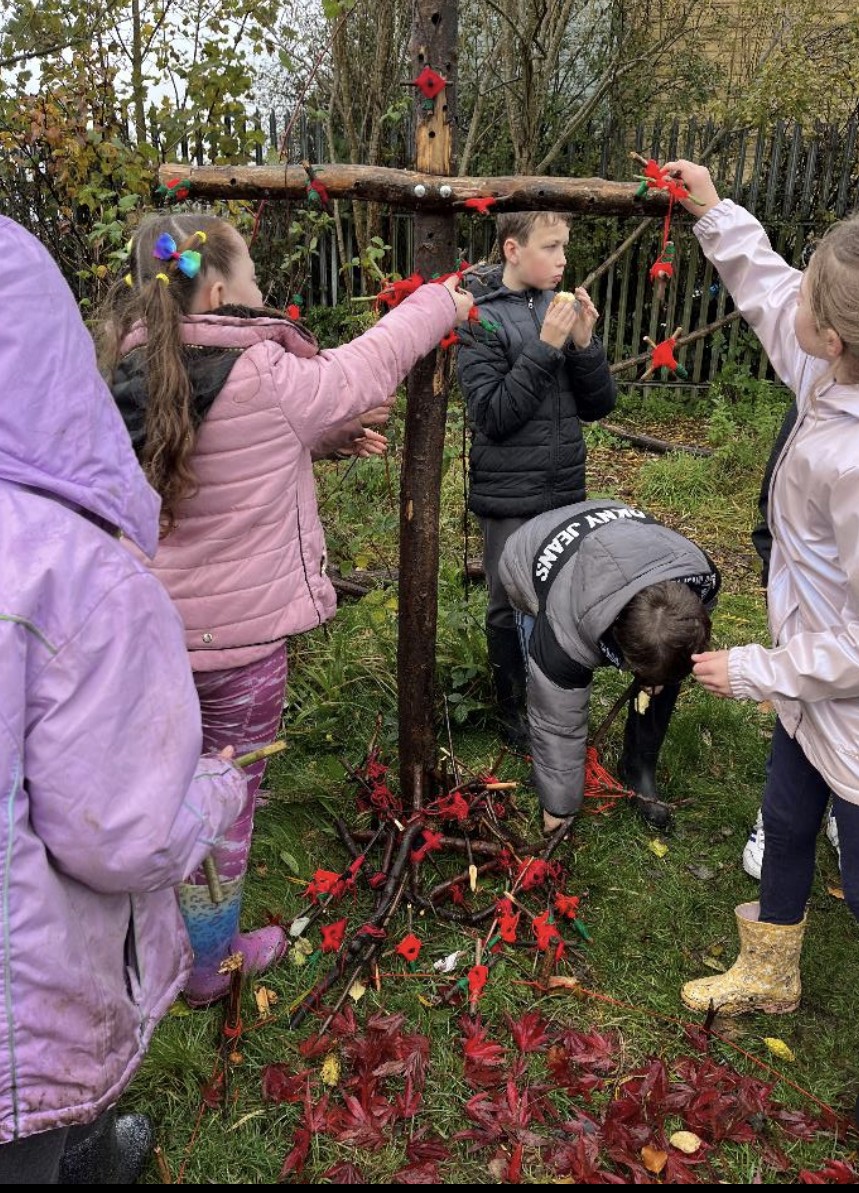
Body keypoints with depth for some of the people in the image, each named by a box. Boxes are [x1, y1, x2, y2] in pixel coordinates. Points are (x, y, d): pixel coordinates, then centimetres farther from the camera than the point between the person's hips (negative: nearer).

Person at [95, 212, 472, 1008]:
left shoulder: (125, 376, -1)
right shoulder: (265, 378, -20)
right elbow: (366, 368, -1)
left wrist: (332, 438, 13)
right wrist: (442, 304, 15)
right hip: (239, 634, -6)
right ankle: (210, 964, 34)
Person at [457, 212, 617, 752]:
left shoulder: (564, 307, 5)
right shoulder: (481, 318, -9)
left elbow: (599, 405, 5)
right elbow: (492, 415, -17)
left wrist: (584, 342, -11)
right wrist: (544, 347, -21)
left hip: (566, 490, 5)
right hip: (509, 496, -4)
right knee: (510, 608, 7)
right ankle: (513, 710, 27)